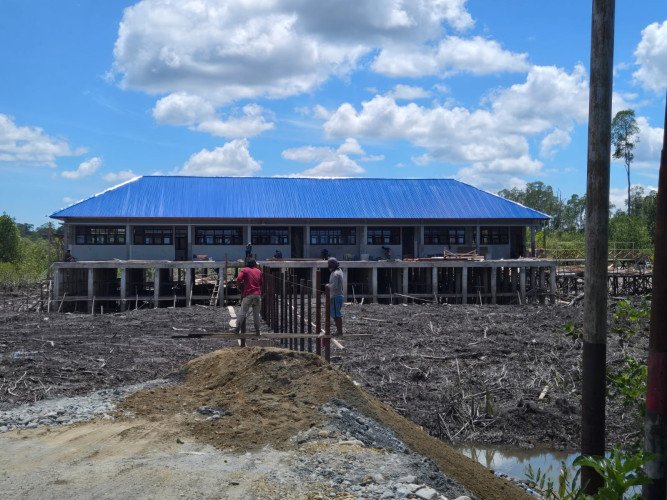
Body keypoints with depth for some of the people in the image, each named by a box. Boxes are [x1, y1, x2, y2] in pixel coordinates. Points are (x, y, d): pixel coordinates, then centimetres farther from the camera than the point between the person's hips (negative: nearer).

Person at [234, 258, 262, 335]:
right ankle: (257, 330, 11)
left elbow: (238, 279, -11)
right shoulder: (259, 271, 11)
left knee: (243, 313, 0)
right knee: (256, 313, 9)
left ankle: (237, 329, 0)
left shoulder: (244, 270, 0)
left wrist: (241, 284, 8)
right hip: (258, 295, 3)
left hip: (248, 295, -3)